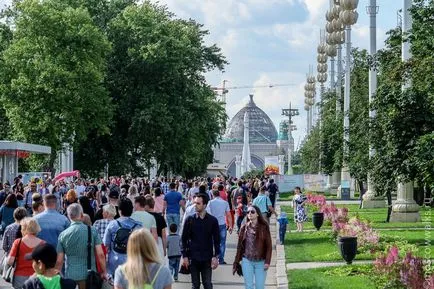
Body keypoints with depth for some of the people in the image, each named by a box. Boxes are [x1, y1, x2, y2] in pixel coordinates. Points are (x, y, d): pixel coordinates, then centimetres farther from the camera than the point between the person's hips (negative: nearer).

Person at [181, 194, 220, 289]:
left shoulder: (212, 220, -1)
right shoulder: (190, 219, 0)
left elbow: (216, 240, 2)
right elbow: (184, 239, 3)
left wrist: (215, 256, -4)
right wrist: (185, 256, -2)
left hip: (207, 259, -1)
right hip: (193, 258, 1)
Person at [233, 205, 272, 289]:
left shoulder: (264, 227, -4)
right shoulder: (244, 227, 2)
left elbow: (268, 245, -3)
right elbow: (239, 246, 6)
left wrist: (267, 262, -10)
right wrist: (236, 263, 5)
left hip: (260, 262, -1)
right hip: (247, 261, 1)